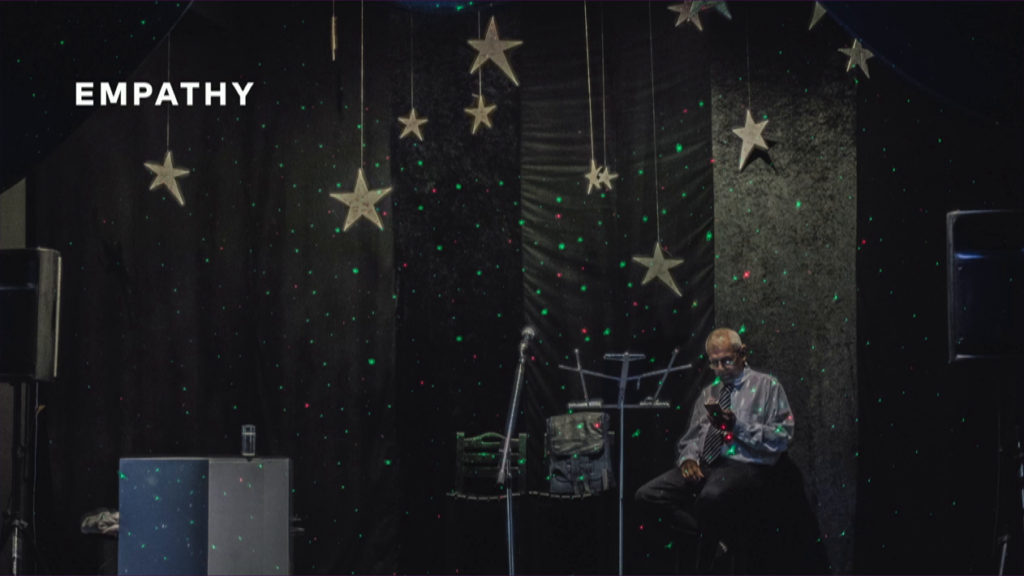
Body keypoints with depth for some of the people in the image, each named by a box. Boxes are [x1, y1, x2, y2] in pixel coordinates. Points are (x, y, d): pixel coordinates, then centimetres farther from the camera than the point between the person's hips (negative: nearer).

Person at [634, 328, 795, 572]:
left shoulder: (767, 386, 4)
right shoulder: (708, 392, 22)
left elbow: (782, 438, -6)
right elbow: (691, 437, 20)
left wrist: (738, 427, -17)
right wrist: (688, 458, -4)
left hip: (743, 467, -6)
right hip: (705, 466, 6)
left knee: (712, 495, -40)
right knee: (648, 495, -14)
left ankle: (704, 567, -16)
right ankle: (716, 535, -10)